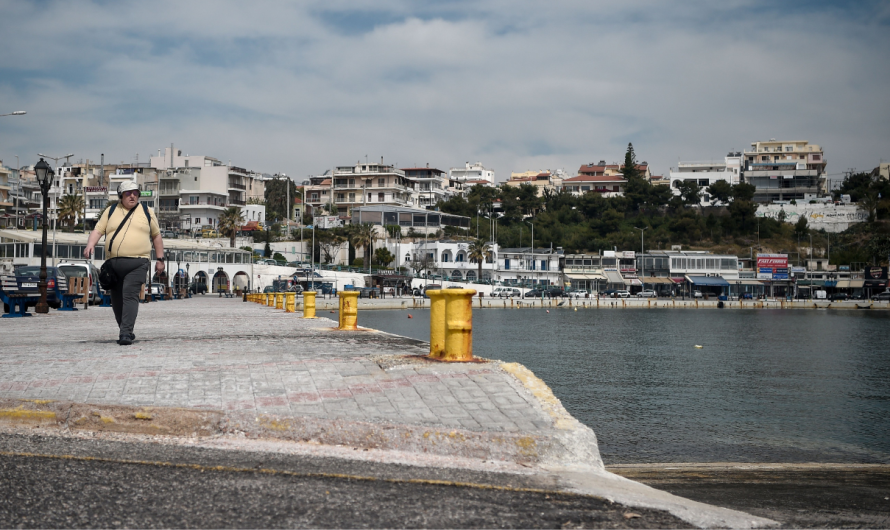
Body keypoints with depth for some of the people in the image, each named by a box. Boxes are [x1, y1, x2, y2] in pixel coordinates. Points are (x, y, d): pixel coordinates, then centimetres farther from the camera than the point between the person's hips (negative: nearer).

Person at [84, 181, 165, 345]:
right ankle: (125, 330, 25)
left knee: (130, 296, -18)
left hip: (137, 264, -3)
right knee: (117, 299, 9)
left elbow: (156, 236, 17)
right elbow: (98, 230, 8)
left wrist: (160, 259, 13)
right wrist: (90, 245, -12)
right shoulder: (111, 211, 14)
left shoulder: (147, 212, 12)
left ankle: (126, 333, -23)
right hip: (113, 263, 3)